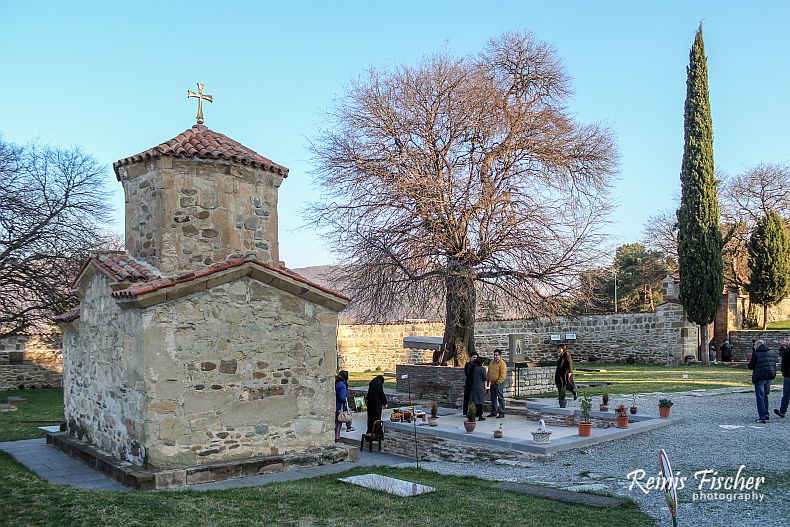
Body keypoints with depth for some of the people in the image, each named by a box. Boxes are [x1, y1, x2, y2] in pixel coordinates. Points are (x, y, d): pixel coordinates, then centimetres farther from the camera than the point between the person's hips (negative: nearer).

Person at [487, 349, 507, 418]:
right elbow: (489, 373, 21)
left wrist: (498, 382, -17)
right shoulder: (491, 362, 15)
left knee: (500, 398, -5)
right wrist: (489, 381, 14)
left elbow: (503, 375, -15)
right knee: (493, 398, 13)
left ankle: (501, 413, -2)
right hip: (492, 383, 8)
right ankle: (494, 412, 22)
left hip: (499, 383, -8)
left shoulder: (502, 363, -10)